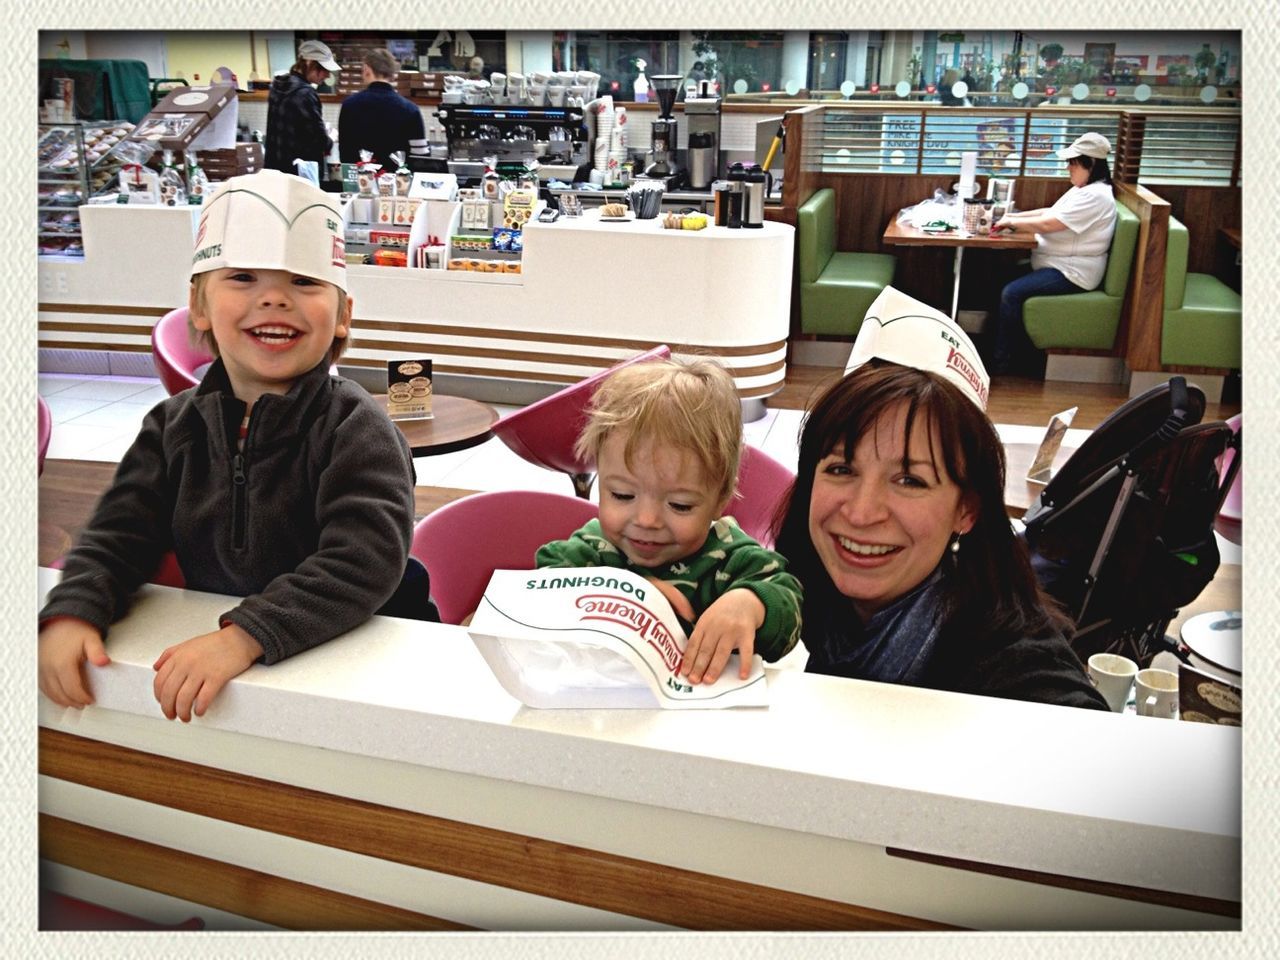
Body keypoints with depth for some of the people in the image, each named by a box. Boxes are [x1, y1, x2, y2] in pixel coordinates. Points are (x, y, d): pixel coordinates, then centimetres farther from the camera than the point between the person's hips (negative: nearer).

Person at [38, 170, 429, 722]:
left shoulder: (355, 426, -5)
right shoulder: (175, 424, 12)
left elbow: (367, 557, -18)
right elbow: (118, 535, 10)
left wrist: (245, 636, -29)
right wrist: (71, 613, -12)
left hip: (337, 664, -3)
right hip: (199, 655, 4)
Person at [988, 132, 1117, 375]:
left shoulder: (1095, 196, -20)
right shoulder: (1083, 189, 14)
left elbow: (1048, 224, -24)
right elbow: (1051, 212, 19)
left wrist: (1012, 222, -11)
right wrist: (1014, 216, 7)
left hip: (1072, 273, -11)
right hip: (1059, 264, 11)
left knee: (1012, 293, -23)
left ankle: (1001, 362, -13)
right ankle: (1019, 353, 6)